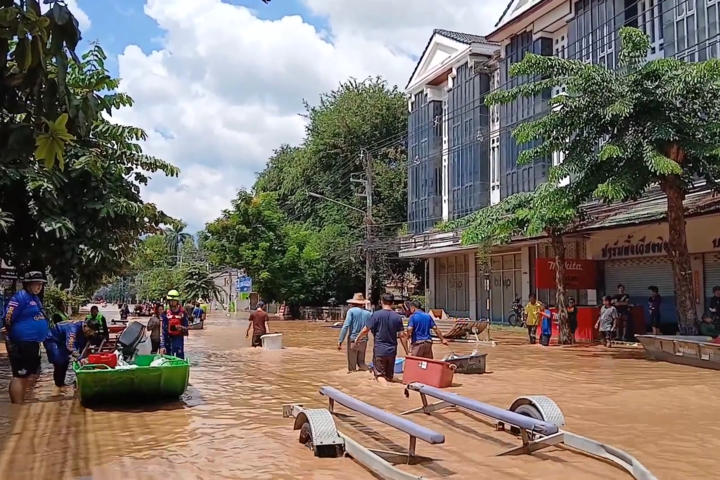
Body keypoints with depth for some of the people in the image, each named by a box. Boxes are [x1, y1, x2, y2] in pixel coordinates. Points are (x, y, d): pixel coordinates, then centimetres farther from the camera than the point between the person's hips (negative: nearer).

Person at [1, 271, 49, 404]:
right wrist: (12, 338, -11)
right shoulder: (20, 297, -13)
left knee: (27, 375, 16)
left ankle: (21, 405, 27)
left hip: (32, 343, 10)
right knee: (20, 376, -7)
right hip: (20, 344, -10)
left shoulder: (35, 298, 16)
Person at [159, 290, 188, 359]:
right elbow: (162, 330, -4)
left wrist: (181, 328, -17)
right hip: (168, 339, 0)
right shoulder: (165, 313, -1)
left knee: (180, 358, -3)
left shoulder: (182, 312, 1)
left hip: (179, 338, 0)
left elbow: (186, 327, 8)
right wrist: (162, 346, -11)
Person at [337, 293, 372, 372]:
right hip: (364, 341, 4)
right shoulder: (368, 313, 4)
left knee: (352, 366, 6)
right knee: (361, 362, 18)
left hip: (353, 340, -4)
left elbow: (346, 326, -13)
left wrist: (340, 341, -12)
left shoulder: (351, 311, -7)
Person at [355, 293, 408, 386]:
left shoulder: (376, 315, -9)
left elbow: (365, 330, -7)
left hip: (379, 350, -3)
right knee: (389, 376, 15)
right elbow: (402, 335, -1)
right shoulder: (397, 317, -1)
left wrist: (357, 339, 12)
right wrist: (407, 351, 6)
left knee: (380, 374, -1)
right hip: (392, 350, 3)